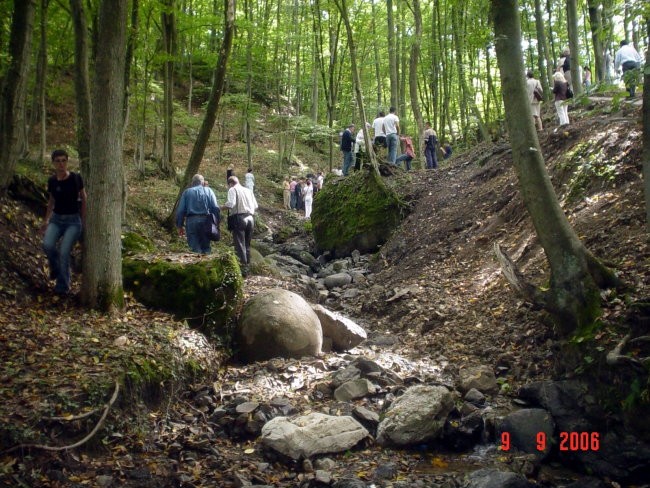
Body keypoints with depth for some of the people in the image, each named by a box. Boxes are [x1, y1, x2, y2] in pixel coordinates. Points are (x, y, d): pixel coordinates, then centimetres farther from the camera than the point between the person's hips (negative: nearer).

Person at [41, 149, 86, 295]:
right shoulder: (52, 181, 0)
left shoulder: (75, 178, -10)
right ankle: (56, 267, 9)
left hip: (73, 220, -3)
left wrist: (83, 221, 0)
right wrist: (46, 220, 15)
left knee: (64, 252, -18)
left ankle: (63, 285, 2)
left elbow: (84, 199, 0)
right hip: (56, 219, 3)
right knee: (47, 245, -23)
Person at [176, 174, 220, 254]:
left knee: (195, 248, 1)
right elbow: (215, 208, -2)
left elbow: (180, 210, 6)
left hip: (191, 221, 0)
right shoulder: (208, 191, 9)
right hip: (205, 220, 0)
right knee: (206, 247, 8)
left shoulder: (187, 192, 10)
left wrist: (180, 226, 10)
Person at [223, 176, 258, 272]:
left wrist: (224, 205, 5)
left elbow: (231, 204, -14)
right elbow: (255, 206, 14)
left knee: (240, 244, -5)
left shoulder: (232, 189, 1)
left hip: (239, 218, -6)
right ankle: (247, 266, 16)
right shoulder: (248, 190, 18)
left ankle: (242, 268, -9)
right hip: (250, 218, 6)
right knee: (247, 244, 13)